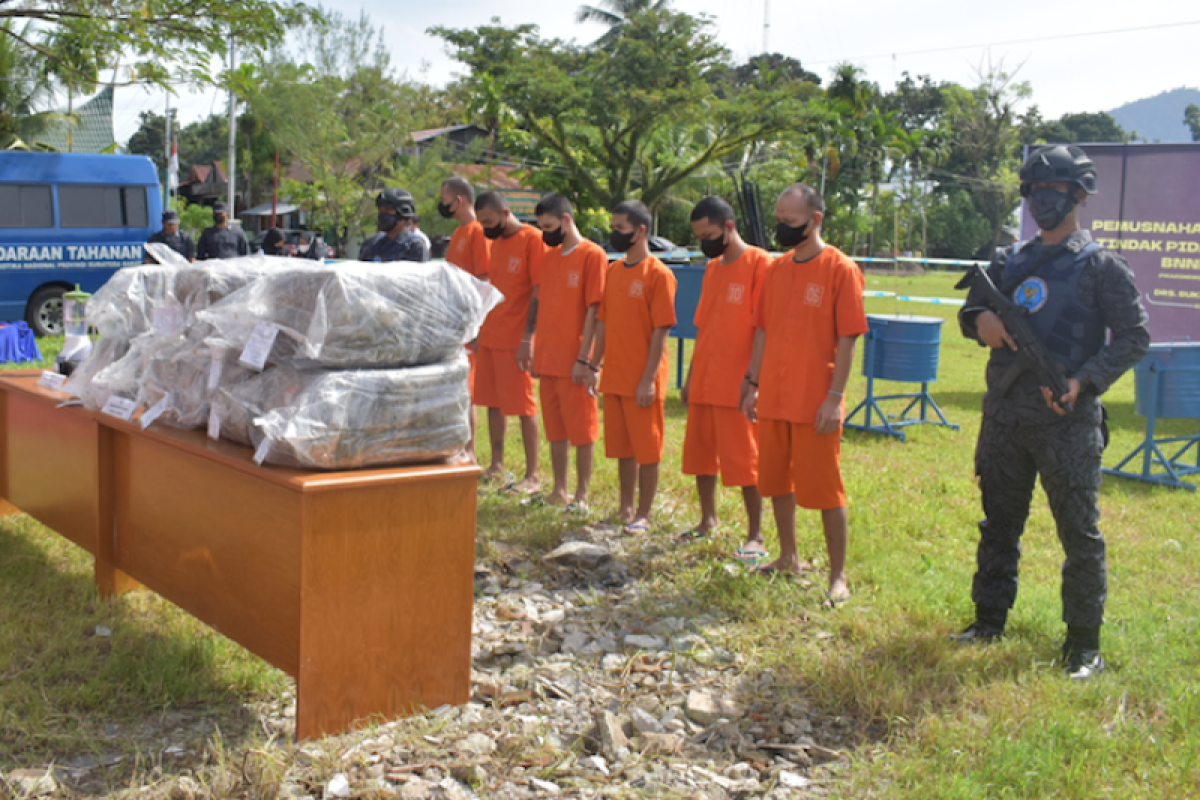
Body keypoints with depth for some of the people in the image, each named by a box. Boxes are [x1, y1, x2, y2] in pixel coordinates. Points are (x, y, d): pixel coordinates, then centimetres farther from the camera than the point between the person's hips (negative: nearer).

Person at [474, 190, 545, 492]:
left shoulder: (533, 240, -12)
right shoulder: (496, 241, 12)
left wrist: (528, 338, -17)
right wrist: (480, 328, 16)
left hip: (515, 339, -8)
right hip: (490, 336, 8)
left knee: (523, 405, -2)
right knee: (493, 401, 12)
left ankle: (532, 476, 6)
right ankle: (496, 465, 24)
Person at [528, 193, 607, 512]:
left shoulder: (592, 255, -8)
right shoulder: (548, 256, 13)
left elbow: (594, 310, -12)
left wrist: (584, 359, -16)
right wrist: (531, 347, 11)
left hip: (573, 361, -7)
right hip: (547, 359, 7)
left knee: (582, 429, 2)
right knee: (555, 428, 12)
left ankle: (582, 495, 10)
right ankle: (559, 491, 21)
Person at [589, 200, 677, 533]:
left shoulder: (658, 274, -11)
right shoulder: (613, 271, 10)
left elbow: (661, 330, -13)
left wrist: (648, 379, -16)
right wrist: (594, 365, 10)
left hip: (642, 381, -7)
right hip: (614, 377, 7)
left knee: (647, 449, 3)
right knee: (621, 446, 15)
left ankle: (643, 515, 13)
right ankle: (625, 509, 27)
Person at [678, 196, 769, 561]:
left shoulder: (759, 263, -10)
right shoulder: (712, 268, 14)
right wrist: (690, 377, 16)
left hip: (737, 384, -7)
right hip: (704, 382, 8)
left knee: (744, 461, -2)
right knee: (699, 454, 14)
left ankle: (755, 536, 8)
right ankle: (708, 521, 29)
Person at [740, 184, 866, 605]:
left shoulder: (841, 269, -9)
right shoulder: (775, 268, 9)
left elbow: (847, 338, -11)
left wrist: (835, 397, -16)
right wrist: (753, 384, 11)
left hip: (816, 402, -6)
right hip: (773, 398, 6)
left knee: (824, 487, -1)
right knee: (777, 480, 16)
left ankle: (838, 576, 10)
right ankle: (788, 558, 33)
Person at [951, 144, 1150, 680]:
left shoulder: (1101, 266, -3)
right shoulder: (1010, 261, 13)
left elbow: (1134, 338, -6)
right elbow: (971, 310, 19)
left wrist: (1084, 381, -19)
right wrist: (980, 320, -6)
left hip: (1066, 421, -5)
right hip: (1004, 416, 6)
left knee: (1079, 533, 1)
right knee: (999, 524, 15)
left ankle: (1083, 644, 10)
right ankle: (990, 619, 28)